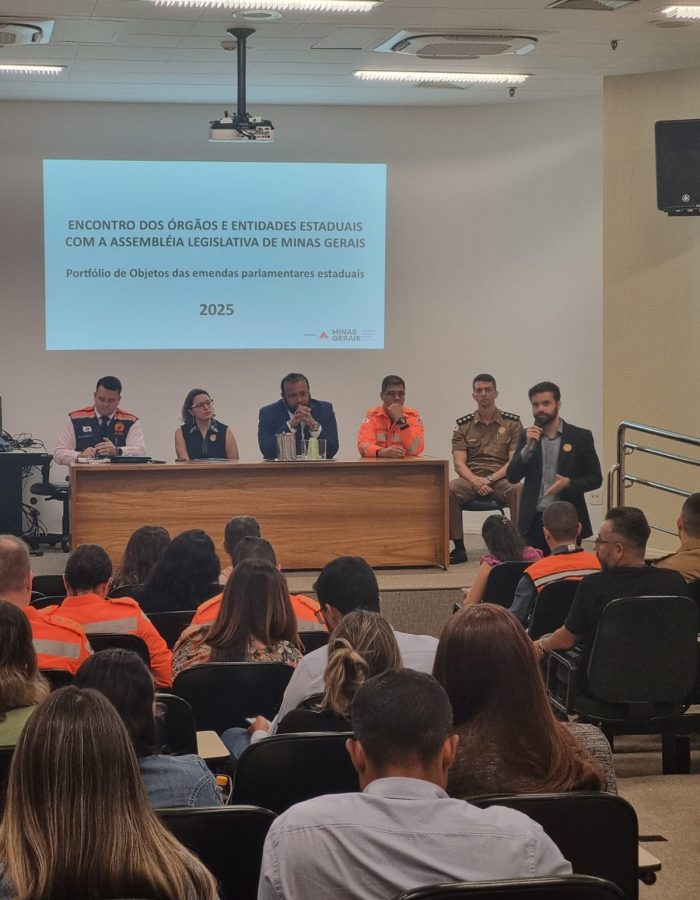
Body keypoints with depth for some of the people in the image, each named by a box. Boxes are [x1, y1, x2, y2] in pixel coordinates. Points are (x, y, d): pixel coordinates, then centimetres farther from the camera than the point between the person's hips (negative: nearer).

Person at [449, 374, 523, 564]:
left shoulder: (512, 423, 8)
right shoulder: (463, 426, 11)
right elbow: (459, 464, 3)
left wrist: (490, 479, -14)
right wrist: (475, 481, -18)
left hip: (501, 478, -1)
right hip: (471, 478, 1)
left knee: (519, 490, -35)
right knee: (449, 490, -31)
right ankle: (459, 548, -21)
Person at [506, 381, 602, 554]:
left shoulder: (581, 437, 3)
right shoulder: (527, 437, 10)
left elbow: (595, 478, 5)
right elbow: (512, 477, 4)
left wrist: (569, 483, -14)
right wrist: (528, 447, -10)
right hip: (533, 520, 2)